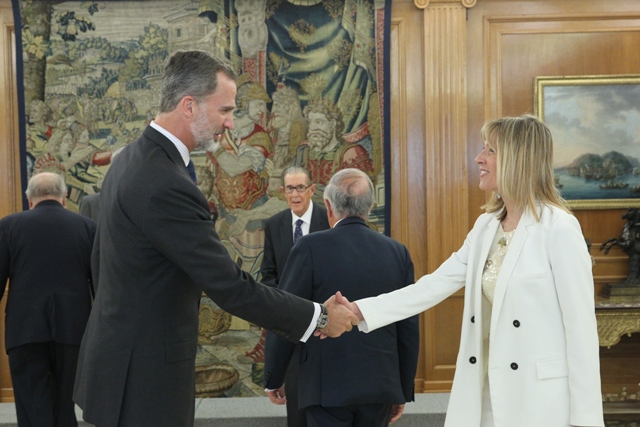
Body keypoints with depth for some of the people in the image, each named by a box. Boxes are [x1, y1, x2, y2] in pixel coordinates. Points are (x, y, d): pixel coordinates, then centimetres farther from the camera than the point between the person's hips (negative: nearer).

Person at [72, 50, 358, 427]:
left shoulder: (132, 159, 5)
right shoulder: (166, 186, -26)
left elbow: (100, 257, 15)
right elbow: (230, 287, -25)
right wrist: (319, 317, -15)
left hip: (116, 351, 10)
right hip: (144, 377, -10)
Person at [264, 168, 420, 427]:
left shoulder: (311, 247, -9)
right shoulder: (398, 252, 2)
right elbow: (409, 330, 5)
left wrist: (273, 380, 4)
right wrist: (403, 391, 15)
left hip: (328, 386, -4)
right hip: (381, 386, 4)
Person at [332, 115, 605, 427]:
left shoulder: (559, 229, -13)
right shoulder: (486, 226, 8)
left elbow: (580, 324, -13)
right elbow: (436, 285, 5)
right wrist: (360, 310, -4)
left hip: (540, 397, -6)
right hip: (487, 390, 7)